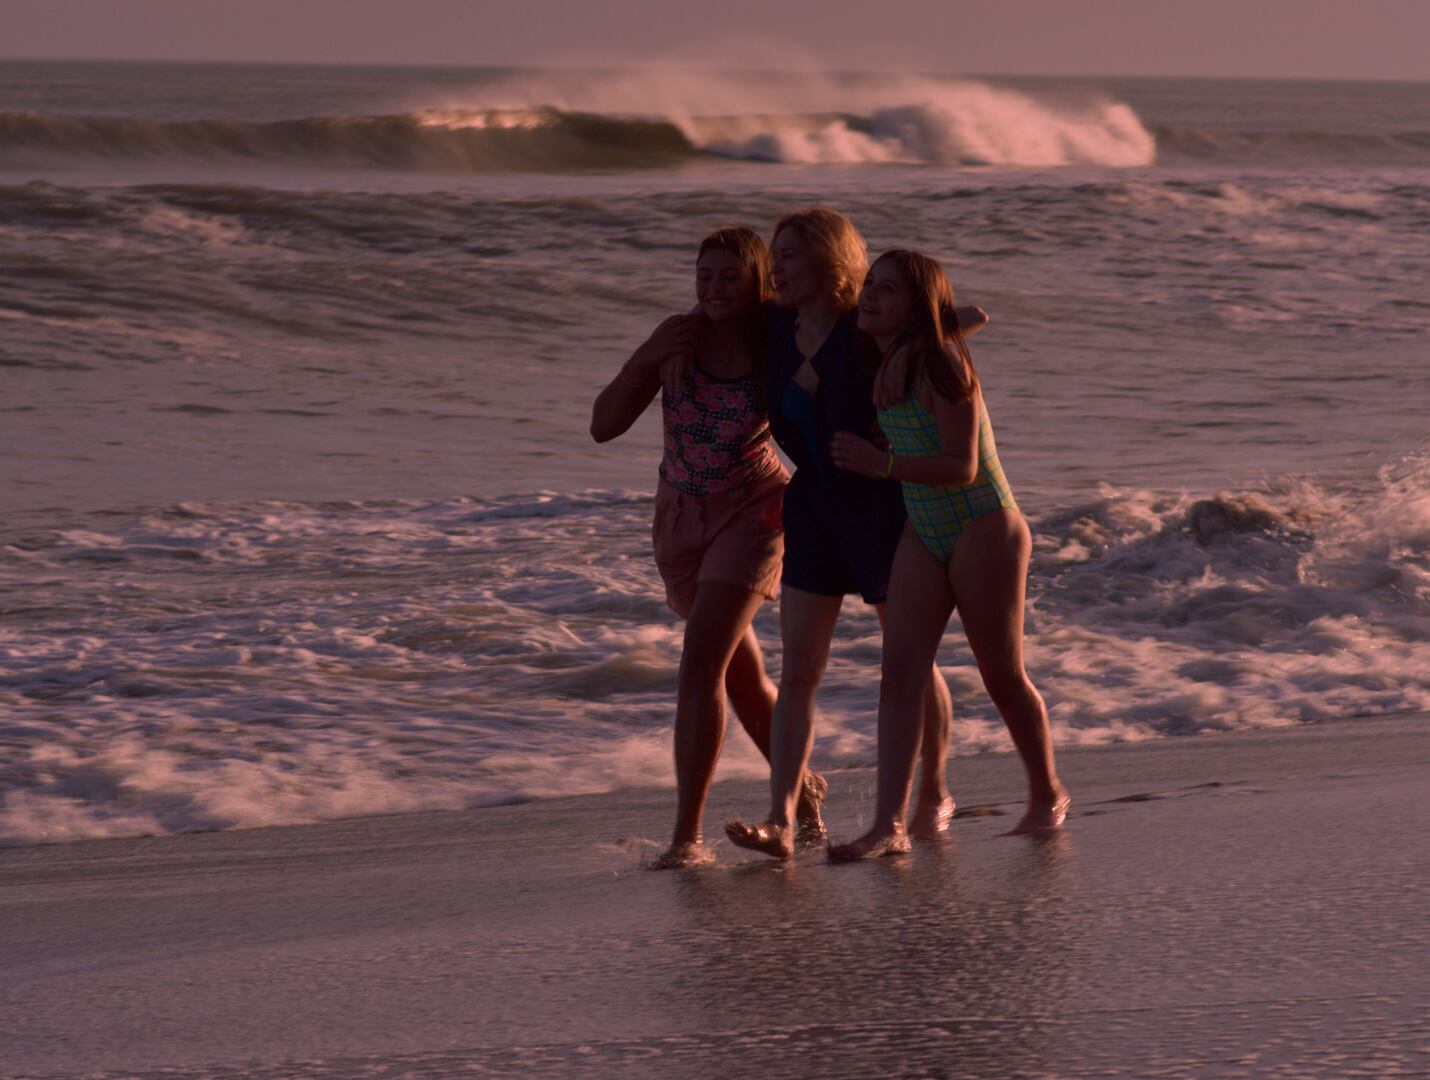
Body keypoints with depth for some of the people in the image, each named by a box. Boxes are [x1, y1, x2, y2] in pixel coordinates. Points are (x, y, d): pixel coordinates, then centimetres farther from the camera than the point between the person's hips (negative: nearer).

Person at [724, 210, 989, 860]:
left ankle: (935, 793, 32)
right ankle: (781, 822, -16)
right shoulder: (779, 333, -2)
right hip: (815, 506, 5)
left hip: (883, 507, -5)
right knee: (796, 671, -8)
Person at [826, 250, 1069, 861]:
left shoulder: (940, 364, -19)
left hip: (984, 532, -7)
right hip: (923, 535, 7)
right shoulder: (884, 368, 5)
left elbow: (961, 467, -23)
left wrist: (881, 464, -27)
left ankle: (1047, 796, 28)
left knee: (1002, 676, 5)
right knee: (899, 673, -8)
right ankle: (889, 826, -15)